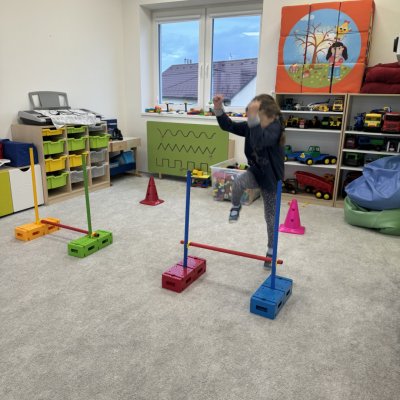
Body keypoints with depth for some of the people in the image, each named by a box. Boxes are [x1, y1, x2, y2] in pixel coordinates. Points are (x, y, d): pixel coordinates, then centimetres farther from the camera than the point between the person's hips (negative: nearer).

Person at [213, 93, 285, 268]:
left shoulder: (275, 128, -28)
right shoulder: (251, 126, -8)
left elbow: (259, 142, -48)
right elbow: (228, 126, -4)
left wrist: (253, 117, -59)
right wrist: (218, 108, -19)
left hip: (271, 178, -4)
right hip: (255, 172, 4)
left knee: (270, 218, 8)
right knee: (238, 182, -32)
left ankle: (270, 251, 29)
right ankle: (235, 207, 1)